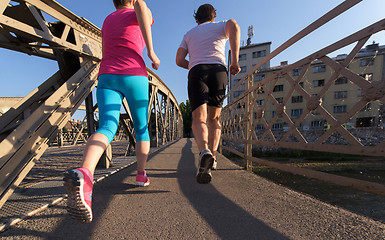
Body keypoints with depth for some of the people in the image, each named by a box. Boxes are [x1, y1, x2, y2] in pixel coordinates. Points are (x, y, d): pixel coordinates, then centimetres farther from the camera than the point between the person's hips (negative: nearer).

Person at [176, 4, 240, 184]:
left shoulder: (189, 34, 31)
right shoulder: (220, 26, 26)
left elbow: (179, 60, 17)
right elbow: (233, 25, 0)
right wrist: (235, 60, -4)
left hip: (196, 73, 0)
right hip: (218, 71, 0)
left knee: (199, 120, -12)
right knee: (214, 119, 12)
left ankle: (205, 153, -40)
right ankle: (213, 157, 3)